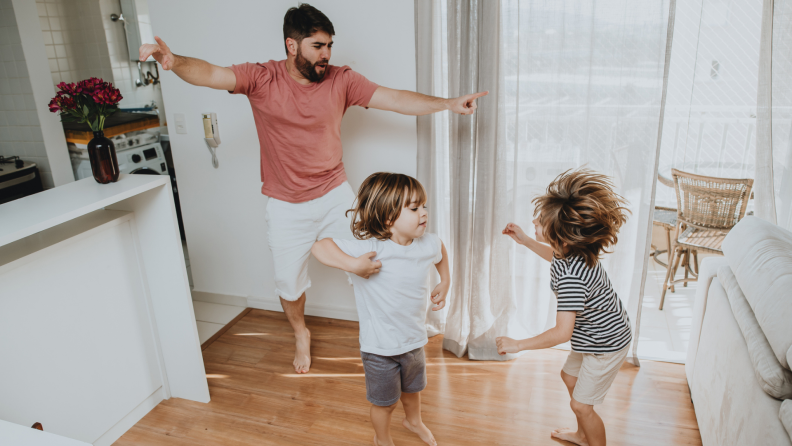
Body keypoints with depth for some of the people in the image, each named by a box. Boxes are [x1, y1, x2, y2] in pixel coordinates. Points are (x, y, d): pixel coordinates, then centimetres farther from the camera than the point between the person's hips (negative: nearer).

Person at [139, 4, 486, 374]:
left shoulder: (341, 80, -8)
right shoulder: (261, 79, -12)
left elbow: (396, 99, -11)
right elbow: (210, 74, -25)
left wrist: (448, 104, -21)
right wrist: (174, 60, -46)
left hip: (335, 195, 1)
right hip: (286, 207, 0)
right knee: (289, 280, 15)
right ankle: (301, 335, 45)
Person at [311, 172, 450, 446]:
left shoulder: (427, 244, -10)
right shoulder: (369, 248, -29)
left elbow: (440, 250, 16)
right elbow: (320, 247, -29)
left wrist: (444, 282, 13)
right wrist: (353, 264, -41)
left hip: (414, 342, 6)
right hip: (380, 349, -5)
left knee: (413, 388, 32)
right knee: (384, 402, 19)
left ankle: (414, 421, 65)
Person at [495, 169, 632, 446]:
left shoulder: (570, 276, -39)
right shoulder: (572, 251, -10)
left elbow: (562, 333, -39)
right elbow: (555, 256, 17)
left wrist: (517, 345, -30)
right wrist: (523, 240, 12)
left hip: (607, 345, -10)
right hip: (595, 336, 10)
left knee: (581, 405, 4)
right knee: (569, 376, 27)